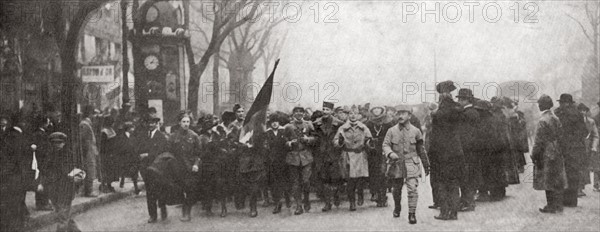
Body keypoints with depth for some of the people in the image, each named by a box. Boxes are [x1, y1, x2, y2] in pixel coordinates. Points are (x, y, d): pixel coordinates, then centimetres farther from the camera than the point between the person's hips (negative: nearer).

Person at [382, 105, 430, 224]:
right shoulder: (391, 131, 2)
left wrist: (426, 165, 14)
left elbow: (421, 150, 10)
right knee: (396, 189, 15)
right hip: (396, 164, 1)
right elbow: (385, 145, -5)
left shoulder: (415, 131, 2)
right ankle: (397, 208, 39)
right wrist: (390, 153, -27)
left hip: (411, 165, -1)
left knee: (412, 189, -14)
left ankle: (412, 214, -10)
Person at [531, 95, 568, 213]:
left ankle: (551, 206, -1)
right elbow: (559, 136, 13)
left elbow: (539, 141, -17)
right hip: (557, 154, 8)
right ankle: (558, 205, 17)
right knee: (557, 181, 12)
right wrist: (557, 149, 19)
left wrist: (534, 155, -10)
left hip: (546, 155, -8)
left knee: (548, 181, -2)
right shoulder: (556, 118, 8)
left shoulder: (543, 121, -16)